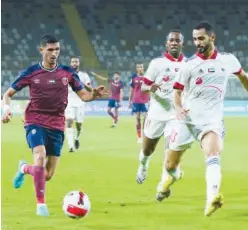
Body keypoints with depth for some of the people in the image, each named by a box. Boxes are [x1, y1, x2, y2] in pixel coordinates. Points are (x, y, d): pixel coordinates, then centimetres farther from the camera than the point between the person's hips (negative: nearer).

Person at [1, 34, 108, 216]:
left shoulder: (67, 72, 1)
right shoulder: (31, 72, -4)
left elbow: (83, 95, 4)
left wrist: (94, 95, -19)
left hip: (57, 126, 3)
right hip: (35, 122, -3)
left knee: (48, 175, 4)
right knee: (40, 156, -30)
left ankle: (24, 169, 40)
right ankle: (41, 204, -18)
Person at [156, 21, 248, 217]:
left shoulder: (228, 60, 4)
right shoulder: (189, 65, -1)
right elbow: (177, 91, 5)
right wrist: (178, 108, -15)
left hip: (211, 119, -1)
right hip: (188, 118, 1)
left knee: (213, 155, -31)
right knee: (171, 164, 9)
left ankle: (212, 198, -51)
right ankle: (165, 186, 44)